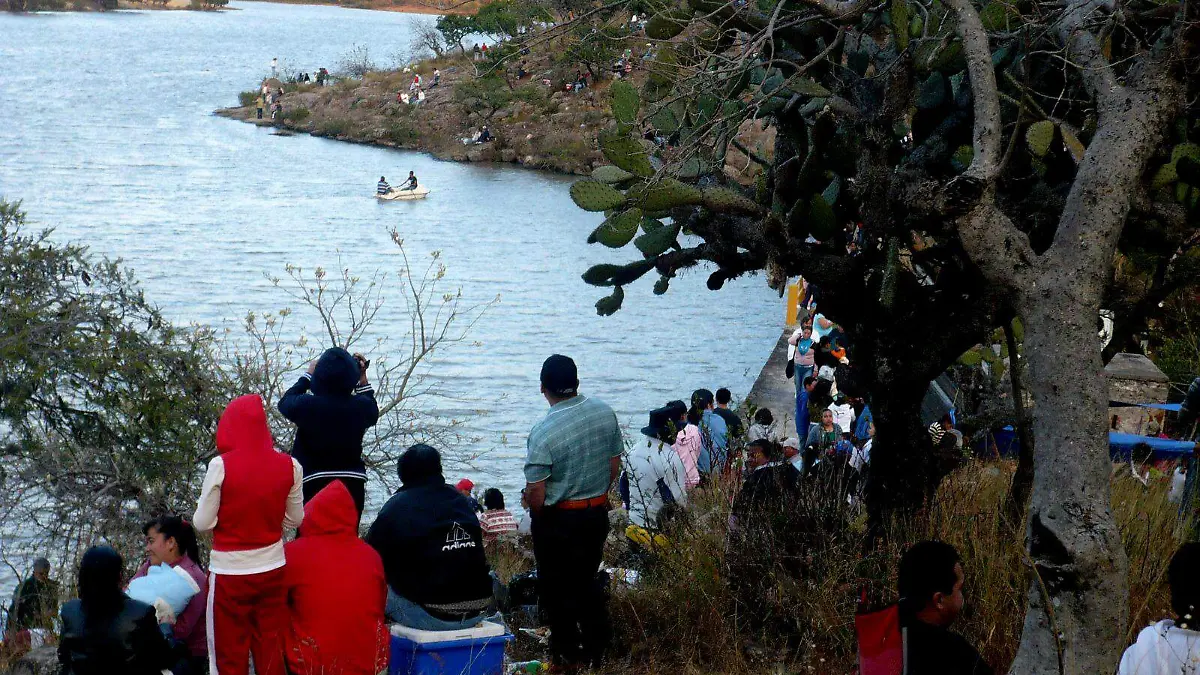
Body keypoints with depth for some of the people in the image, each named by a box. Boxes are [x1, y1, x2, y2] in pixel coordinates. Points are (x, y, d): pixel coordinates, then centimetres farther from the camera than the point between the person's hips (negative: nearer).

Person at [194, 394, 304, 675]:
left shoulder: (221, 465, -15)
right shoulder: (289, 466, -6)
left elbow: (203, 523, -11)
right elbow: (295, 519, 5)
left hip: (229, 573, -3)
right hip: (272, 570, 3)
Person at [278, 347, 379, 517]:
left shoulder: (307, 405, -15)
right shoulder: (361, 406, -8)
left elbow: (285, 402, 9)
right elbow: (373, 413, 19)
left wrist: (308, 375, 19)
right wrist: (363, 378, 20)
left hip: (315, 485, -2)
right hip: (352, 485, 2)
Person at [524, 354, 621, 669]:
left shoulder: (543, 432, -24)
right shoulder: (605, 413, -5)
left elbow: (535, 493, -21)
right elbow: (615, 464, 7)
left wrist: (537, 515, 0)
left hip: (557, 521, -6)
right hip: (597, 513, 6)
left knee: (556, 587, 11)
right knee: (587, 581, 21)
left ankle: (567, 656, 20)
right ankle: (595, 651, 27)